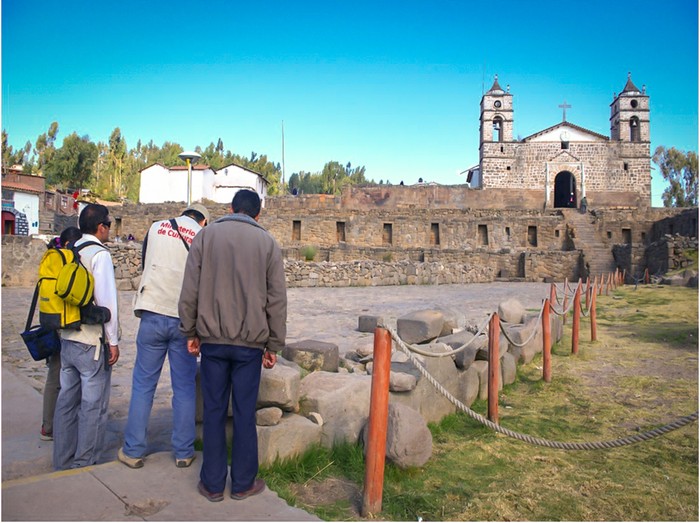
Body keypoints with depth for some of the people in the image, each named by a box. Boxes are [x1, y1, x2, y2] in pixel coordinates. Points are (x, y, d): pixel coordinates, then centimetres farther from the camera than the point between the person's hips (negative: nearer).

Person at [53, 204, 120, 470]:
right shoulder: (100, 254, -14)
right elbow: (107, 300, -17)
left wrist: (65, 330, 20)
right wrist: (113, 341, -11)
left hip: (67, 338, 8)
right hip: (92, 342, -8)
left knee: (66, 400, 16)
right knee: (93, 405, 3)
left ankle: (63, 461, 27)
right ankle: (85, 464, 11)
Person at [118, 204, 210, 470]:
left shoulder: (156, 228, 7)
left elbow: (144, 265, 17)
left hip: (152, 315, 1)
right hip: (185, 320, -1)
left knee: (143, 386, 10)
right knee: (185, 388, 8)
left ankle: (133, 451, 16)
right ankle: (184, 453, 15)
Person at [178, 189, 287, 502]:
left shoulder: (207, 235, 4)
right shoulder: (267, 243, 3)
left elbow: (190, 289, 0)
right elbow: (277, 299, 2)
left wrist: (190, 332, 8)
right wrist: (274, 345, 7)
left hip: (212, 339, 1)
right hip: (250, 341, 0)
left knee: (214, 412, 10)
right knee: (244, 414, 8)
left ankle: (212, 483, 19)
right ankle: (243, 483, 18)